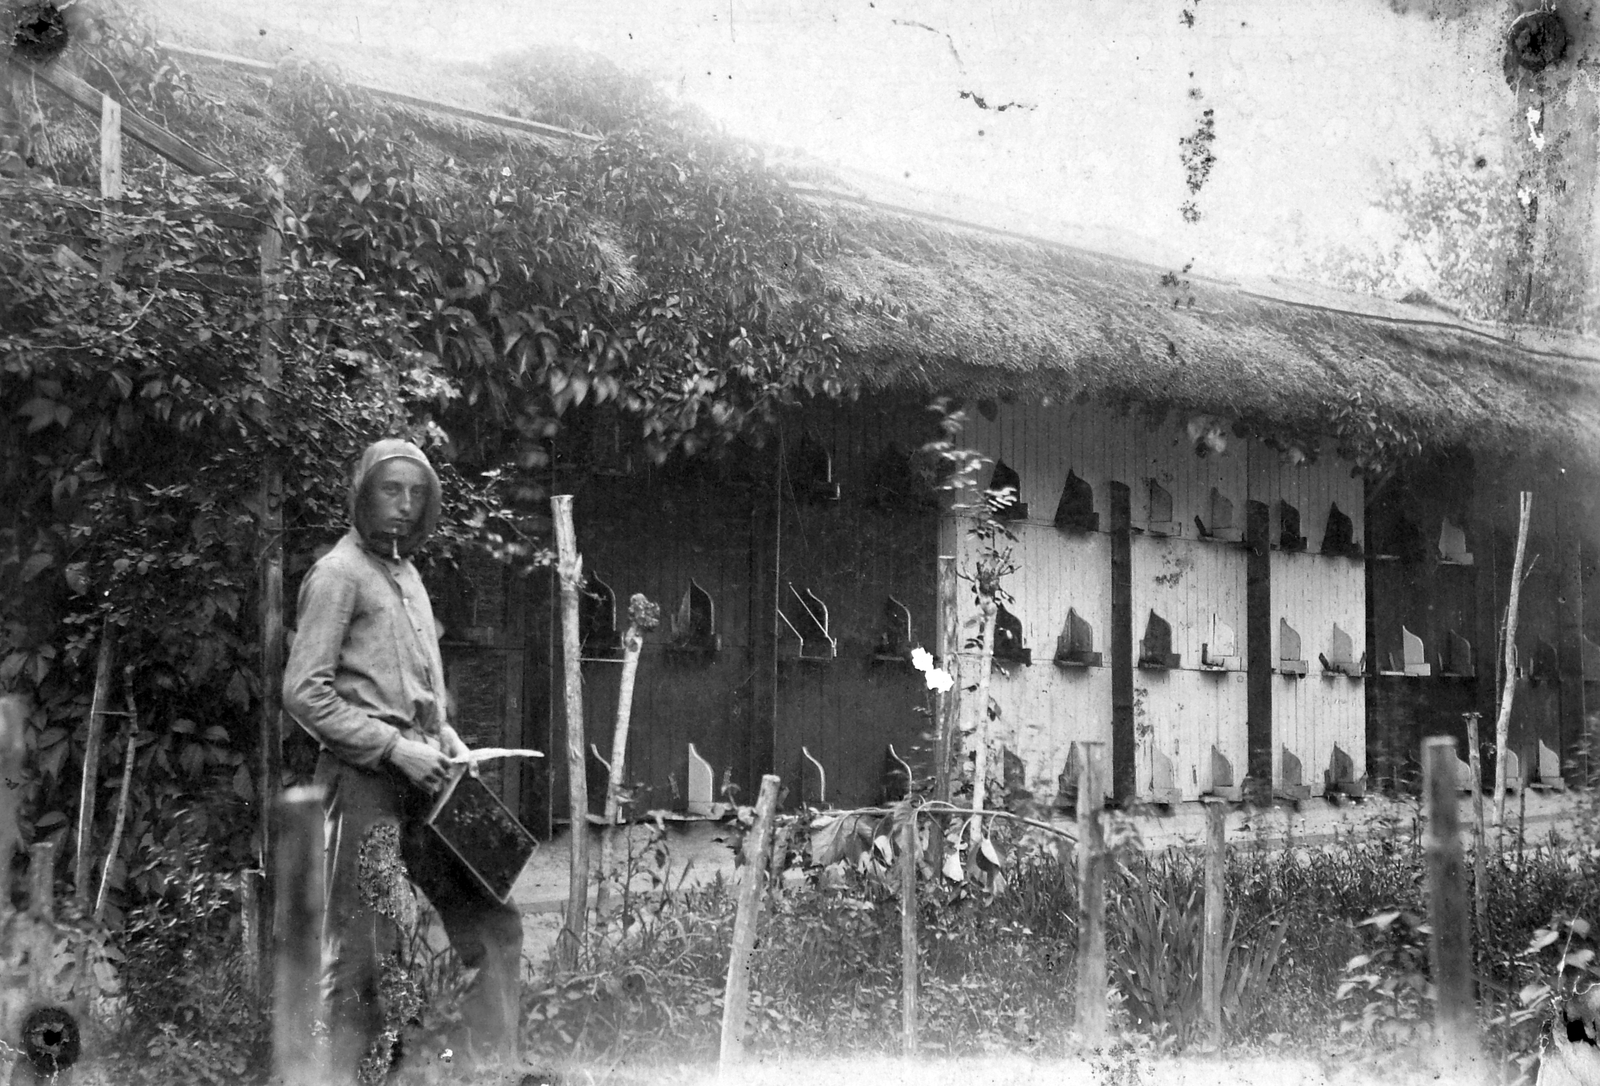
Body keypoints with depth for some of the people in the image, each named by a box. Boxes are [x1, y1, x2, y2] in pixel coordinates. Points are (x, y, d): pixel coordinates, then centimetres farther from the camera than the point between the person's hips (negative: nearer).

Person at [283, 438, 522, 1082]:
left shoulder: (406, 572, 18)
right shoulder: (339, 574, -6)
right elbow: (303, 692, -14)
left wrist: (447, 740, 10)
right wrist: (396, 747, -16)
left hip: (422, 777, 8)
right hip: (365, 778, -8)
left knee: (493, 924, 8)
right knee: (365, 948, -4)